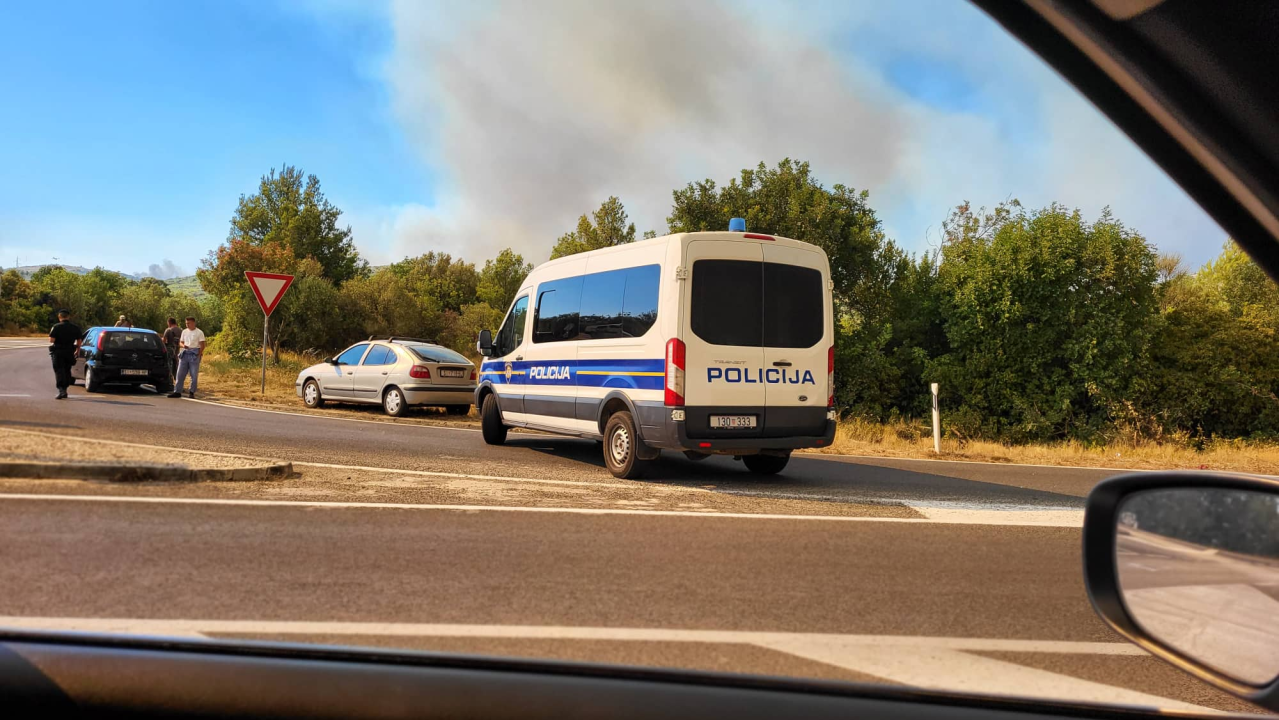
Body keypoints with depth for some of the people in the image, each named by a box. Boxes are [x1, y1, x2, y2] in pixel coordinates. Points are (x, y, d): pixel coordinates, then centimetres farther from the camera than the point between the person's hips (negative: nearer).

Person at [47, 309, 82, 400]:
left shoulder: (56, 327, -9)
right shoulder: (75, 327, 3)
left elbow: (51, 340, -15)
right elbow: (79, 341, 6)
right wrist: (77, 351, 18)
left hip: (58, 352, -4)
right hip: (69, 352, 4)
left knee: (59, 372, -3)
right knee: (67, 371, 16)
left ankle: (61, 390, -16)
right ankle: (65, 389, 23)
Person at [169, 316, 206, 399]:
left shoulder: (199, 332, -2)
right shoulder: (184, 332, 13)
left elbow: (202, 345, -4)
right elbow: (181, 342, 16)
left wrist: (199, 355, -13)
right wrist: (183, 345, -8)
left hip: (194, 354, -5)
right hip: (185, 353, 5)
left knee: (194, 375, -2)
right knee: (180, 374, 3)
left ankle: (192, 393, 5)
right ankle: (177, 391, 7)